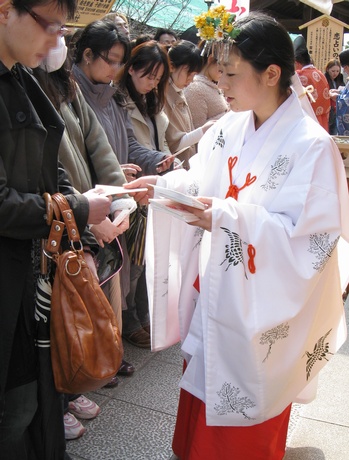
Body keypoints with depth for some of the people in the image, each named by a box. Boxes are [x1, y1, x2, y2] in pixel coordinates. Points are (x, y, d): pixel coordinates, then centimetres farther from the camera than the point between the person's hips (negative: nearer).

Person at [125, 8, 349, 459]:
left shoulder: (312, 146, -21)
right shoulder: (229, 127, 0)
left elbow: (312, 237, -23)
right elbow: (201, 181, 9)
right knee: (203, 381, 23)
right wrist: (162, 185, -9)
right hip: (213, 290, 6)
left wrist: (230, 217, -30)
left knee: (246, 409, 14)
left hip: (260, 303, -6)